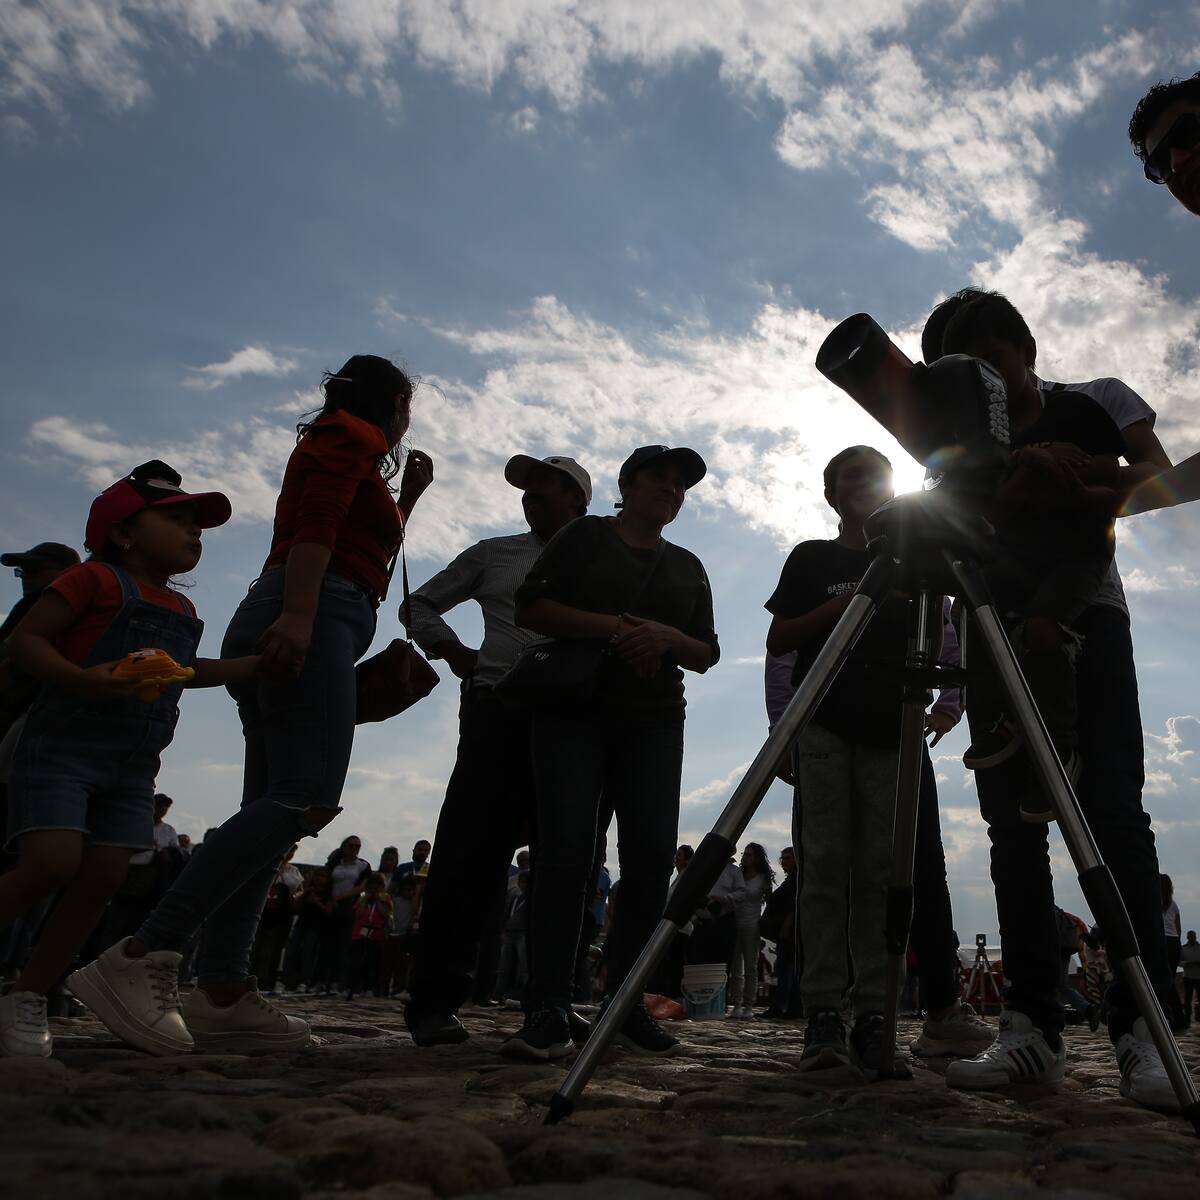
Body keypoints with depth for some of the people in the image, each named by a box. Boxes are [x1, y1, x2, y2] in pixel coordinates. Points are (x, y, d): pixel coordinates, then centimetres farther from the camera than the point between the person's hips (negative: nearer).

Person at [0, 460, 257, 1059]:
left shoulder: (181, 610, 17)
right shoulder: (95, 579, -4)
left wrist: (260, 662, 27)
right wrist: (82, 680, -26)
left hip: (132, 766, 7)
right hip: (62, 746, -6)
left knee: (102, 879, -2)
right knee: (51, 864, -19)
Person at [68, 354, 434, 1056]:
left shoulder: (343, 451, 34)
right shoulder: (349, 436, 6)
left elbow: (371, 545, 41)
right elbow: (316, 522, -13)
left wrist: (408, 497, 35)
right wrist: (296, 611, -26)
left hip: (291, 631, 10)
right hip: (311, 618, -10)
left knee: (274, 806, 0)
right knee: (307, 796, -22)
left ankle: (222, 990, -5)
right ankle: (145, 957, -27)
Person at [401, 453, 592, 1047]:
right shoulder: (493, 554, 19)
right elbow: (422, 604, 25)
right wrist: (454, 651, 8)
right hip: (499, 711, -1)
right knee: (471, 851, -7)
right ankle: (435, 1000, -3)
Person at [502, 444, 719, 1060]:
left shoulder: (688, 566, 21)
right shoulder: (585, 535, 10)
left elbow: (706, 653, 16)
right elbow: (530, 607, -1)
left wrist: (667, 637, -7)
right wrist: (612, 626, -13)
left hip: (654, 721, 4)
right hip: (573, 710, -3)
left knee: (651, 853, -8)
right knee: (566, 849, -13)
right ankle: (547, 1009, -12)